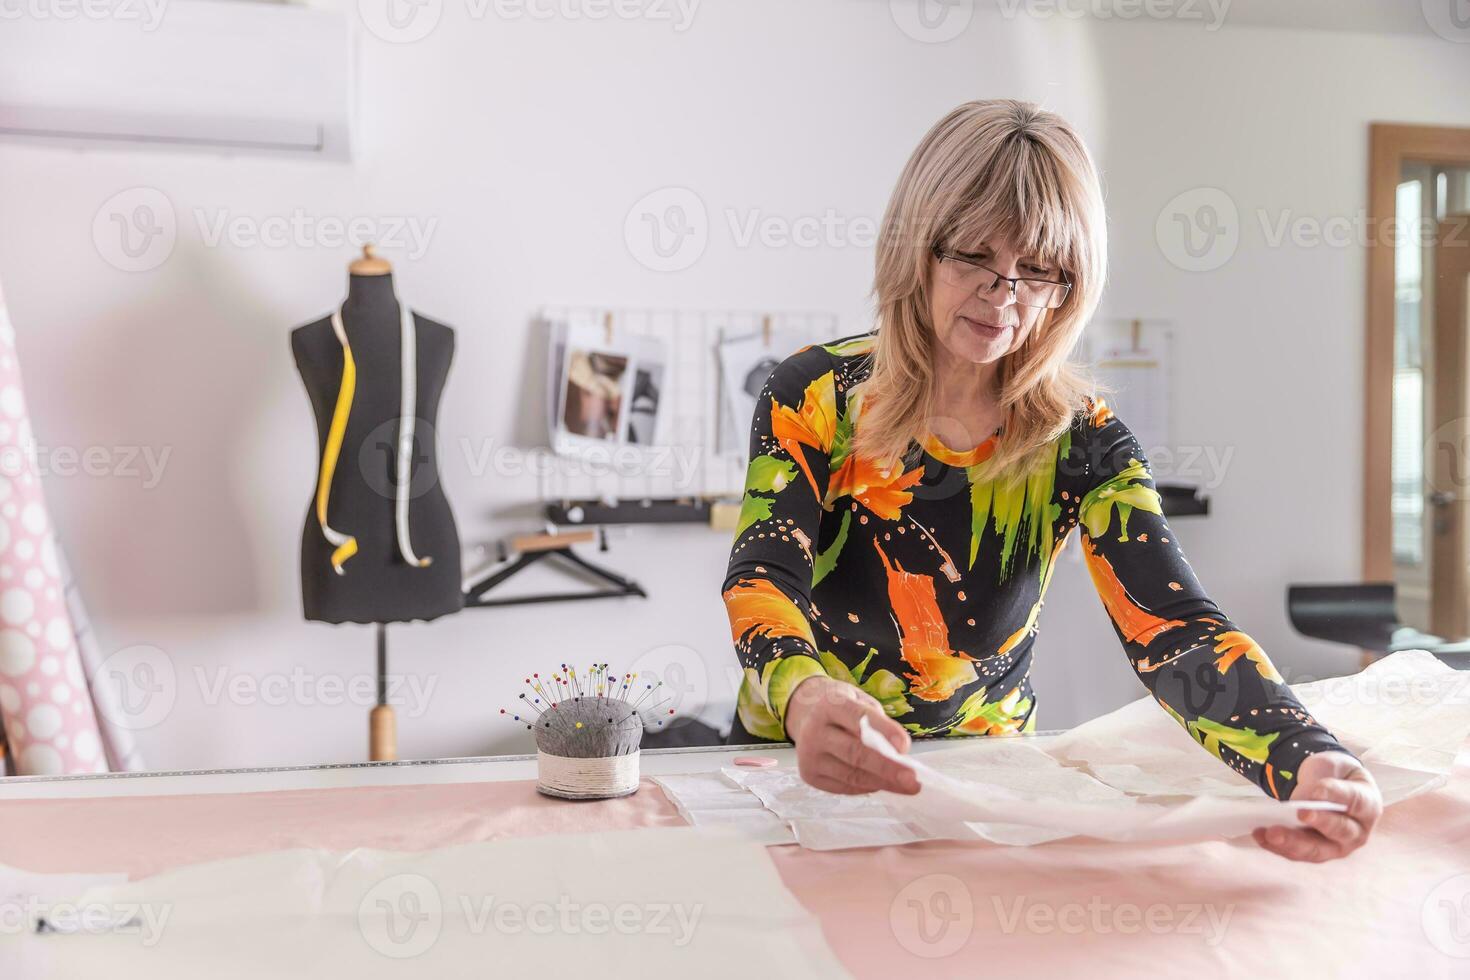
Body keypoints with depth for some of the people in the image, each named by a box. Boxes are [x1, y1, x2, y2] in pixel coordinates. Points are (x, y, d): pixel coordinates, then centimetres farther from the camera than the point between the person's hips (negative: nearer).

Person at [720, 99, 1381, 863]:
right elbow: (762, 576, -22)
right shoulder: (816, 394, -8)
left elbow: (1172, 629, -17)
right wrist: (806, 699, -45)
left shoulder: (1082, 442, -5)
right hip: (795, 772, 2)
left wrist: (1307, 761, -38)